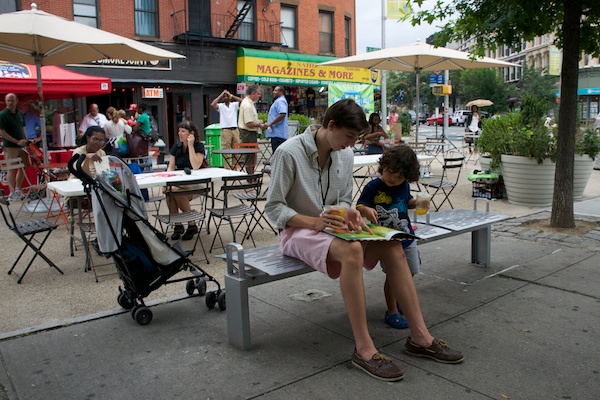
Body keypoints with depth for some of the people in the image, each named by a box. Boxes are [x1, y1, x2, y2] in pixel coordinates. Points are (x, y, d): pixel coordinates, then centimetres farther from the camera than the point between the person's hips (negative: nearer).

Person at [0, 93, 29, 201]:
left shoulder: (20, 113, 11)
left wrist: (25, 140, 7)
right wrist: (17, 141, -17)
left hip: (21, 146, 7)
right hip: (10, 146, -7)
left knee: (23, 168, 12)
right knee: (11, 169, -5)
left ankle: (18, 190, 25)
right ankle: (12, 193, 0)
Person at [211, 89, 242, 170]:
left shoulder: (234, 104, 10)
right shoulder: (220, 106, 6)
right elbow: (213, 104, -13)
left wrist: (231, 95, -5)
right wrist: (221, 95, -6)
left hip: (235, 130, 2)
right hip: (225, 130, -2)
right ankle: (227, 168, -1)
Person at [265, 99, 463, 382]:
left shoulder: (345, 155, 3)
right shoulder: (289, 153, -16)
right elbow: (273, 207, -13)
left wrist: (348, 213, -11)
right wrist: (313, 222, -26)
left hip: (333, 227, 7)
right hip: (299, 231, -6)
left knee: (392, 246, -16)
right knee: (352, 251, -36)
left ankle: (420, 337, -9)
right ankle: (364, 349, -27)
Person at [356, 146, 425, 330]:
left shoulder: (404, 186, 2)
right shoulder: (373, 187, -15)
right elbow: (359, 207, -13)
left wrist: (417, 202, 0)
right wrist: (367, 210, -35)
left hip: (407, 238, 6)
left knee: (410, 272, 16)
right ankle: (392, 312, 16)